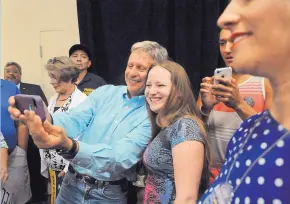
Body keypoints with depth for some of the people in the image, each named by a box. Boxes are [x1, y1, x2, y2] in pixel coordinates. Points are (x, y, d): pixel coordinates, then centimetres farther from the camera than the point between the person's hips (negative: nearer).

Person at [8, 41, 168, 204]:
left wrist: (69, 147, -41)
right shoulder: (105, 92, -1)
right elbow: (75, 120, -14)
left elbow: (122, 157, -25)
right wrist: (46, 120, -37)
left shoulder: (153, 115, -13)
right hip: (73, 184, 3)